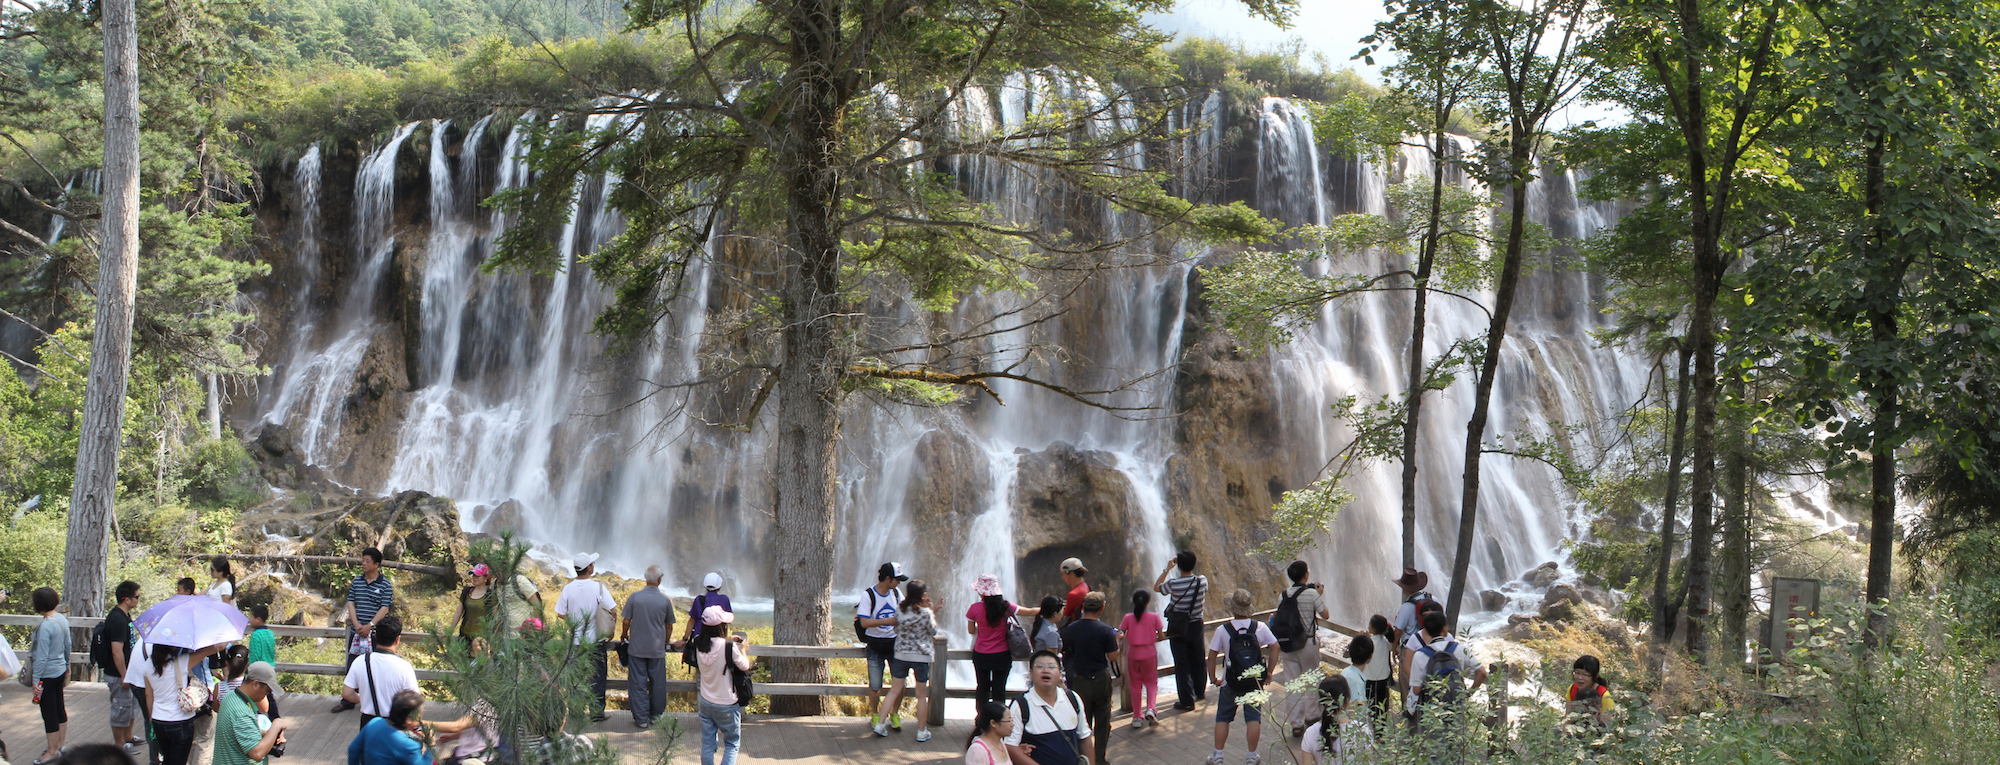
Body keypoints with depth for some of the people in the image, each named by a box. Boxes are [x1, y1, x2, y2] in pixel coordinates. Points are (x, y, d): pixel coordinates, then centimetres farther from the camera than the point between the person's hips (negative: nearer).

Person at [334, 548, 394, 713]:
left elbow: (384, 608, -10)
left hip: (376, 633, -4)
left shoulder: (385, 585, -5)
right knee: (352, 666, 9)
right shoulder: (356, 582, 8)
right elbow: (351, 603, 5)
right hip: (356, 631, 4)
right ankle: (348, 701, 19)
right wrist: (356, 624, -10)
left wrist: (369, 626, -19)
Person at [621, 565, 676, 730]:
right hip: (657, 649, 0)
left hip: (636, 648, 0)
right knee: (657, 684, 12)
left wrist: (624, 634, 19)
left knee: (638, 684, 6)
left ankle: (641, 718, 8)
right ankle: (656, 716, 21)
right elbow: (669, 626, 5)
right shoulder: (665, 600, -5)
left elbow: (626, 621, -3)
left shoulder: (635, 597, -8)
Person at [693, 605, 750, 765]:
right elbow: (745, 666, -9)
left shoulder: (698, 643, -7)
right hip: (726, 704, -5)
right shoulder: (729, 647, -23)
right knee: (732, 744, 10)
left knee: (707, 744, 13)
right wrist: (743, 649, 7)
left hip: (705, 702, 5)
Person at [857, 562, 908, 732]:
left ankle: (894, 714, 24)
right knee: (875, 686, -1)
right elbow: (864, 622, -20)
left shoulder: (896, 593, 3)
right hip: (875, 644, -4)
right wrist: (888, 621, -27)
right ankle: (875, 714, 22)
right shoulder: (868, 595, -13)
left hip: (894, 642, 4)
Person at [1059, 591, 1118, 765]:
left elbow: (1067, 651, 6)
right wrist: (1116, 640, 6)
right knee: (1102, 722, 12)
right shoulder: (1105, 630, -13)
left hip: (1080, 680, 2)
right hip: (1101, 679, -1)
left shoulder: (1070, 629, -6)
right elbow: (1113, 657, -10)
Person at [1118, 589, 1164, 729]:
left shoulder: (1128, 618, -5)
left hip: (1133, 653, 1)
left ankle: (1137, 717, 11)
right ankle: (1150, 708, -9)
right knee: (1151, 682, 14)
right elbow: (1161, 636, -4)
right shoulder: (1154, 617, -6)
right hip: (1149, 653, -1)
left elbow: (1119, 635, -10)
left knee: (1135, 685, 10)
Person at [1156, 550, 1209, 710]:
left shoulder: (1173, 584, -19)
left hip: (1177, 628, -3)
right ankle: (1199, 692, 37)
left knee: (1182, 664, 3)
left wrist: (1167, 569, 2)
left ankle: (1187, 700, 3)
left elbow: (1156, 587, 1)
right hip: (1196, 625, 3)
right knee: (1197, 661, 20)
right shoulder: (1202, 580, -9)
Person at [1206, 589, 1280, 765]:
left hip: (1230, 683, -1)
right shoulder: (1260, 627, -7)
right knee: (1253, 718, 10)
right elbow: (1275, 647, -2)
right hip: (1255, 681, 1)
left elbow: (1212, 655, -8)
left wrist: (1213, 678, 4)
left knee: (1223, 718, 13)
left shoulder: (1222, 630, -12)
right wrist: (1269, 672, 7)